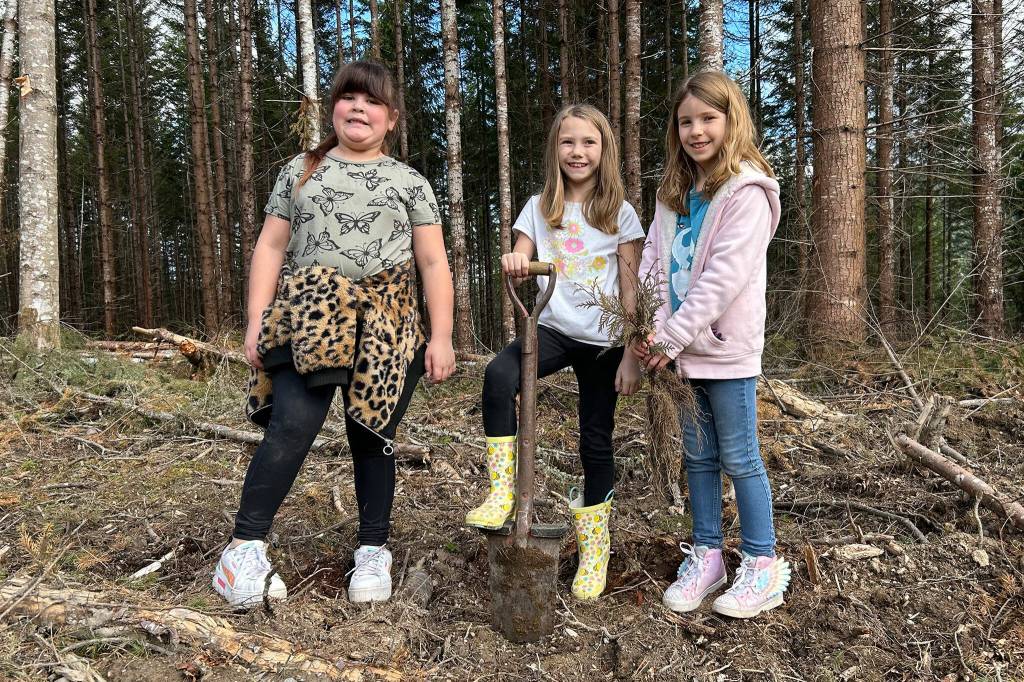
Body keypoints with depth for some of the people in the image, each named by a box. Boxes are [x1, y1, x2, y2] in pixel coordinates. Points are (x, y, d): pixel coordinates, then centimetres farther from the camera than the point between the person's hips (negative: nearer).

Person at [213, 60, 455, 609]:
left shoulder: (409, 182, 13)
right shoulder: (300, 171, 16)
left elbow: (433, 263, 8)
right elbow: (270, 247, 12)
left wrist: (441, 336, -1)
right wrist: (255, 321, 1)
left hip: (384, 329, 0)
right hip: (307, 319, 0)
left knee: (371, 436, 3)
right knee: (293, 425, -17)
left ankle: (374, 551, 19)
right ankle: (245, 547, -5)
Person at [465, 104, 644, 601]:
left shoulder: (619, 213, 1)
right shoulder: (539, 207, 7)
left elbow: (631, 291, -1)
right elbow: (519, 264, 2)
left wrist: (631, 357, -6)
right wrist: (513, 263, -23)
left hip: (603, 341, -1)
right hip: (553, 329, 1)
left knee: (596, 442, 5)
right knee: (498, 376, -30)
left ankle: (594, 551, 23)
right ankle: (501, 492, -18)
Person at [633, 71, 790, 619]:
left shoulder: (746, 192, -11)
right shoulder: (673, 193, 12)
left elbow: (724, 275, -19)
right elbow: (653, 261, 6)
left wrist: (672, 336, -20)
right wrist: (649, 327, -9)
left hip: (726, 348, -6)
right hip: (679, 347, 6)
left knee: (739, 458, 4)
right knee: (698, 455, 14)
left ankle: (763, 565, 19)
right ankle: (705, 555, 27)